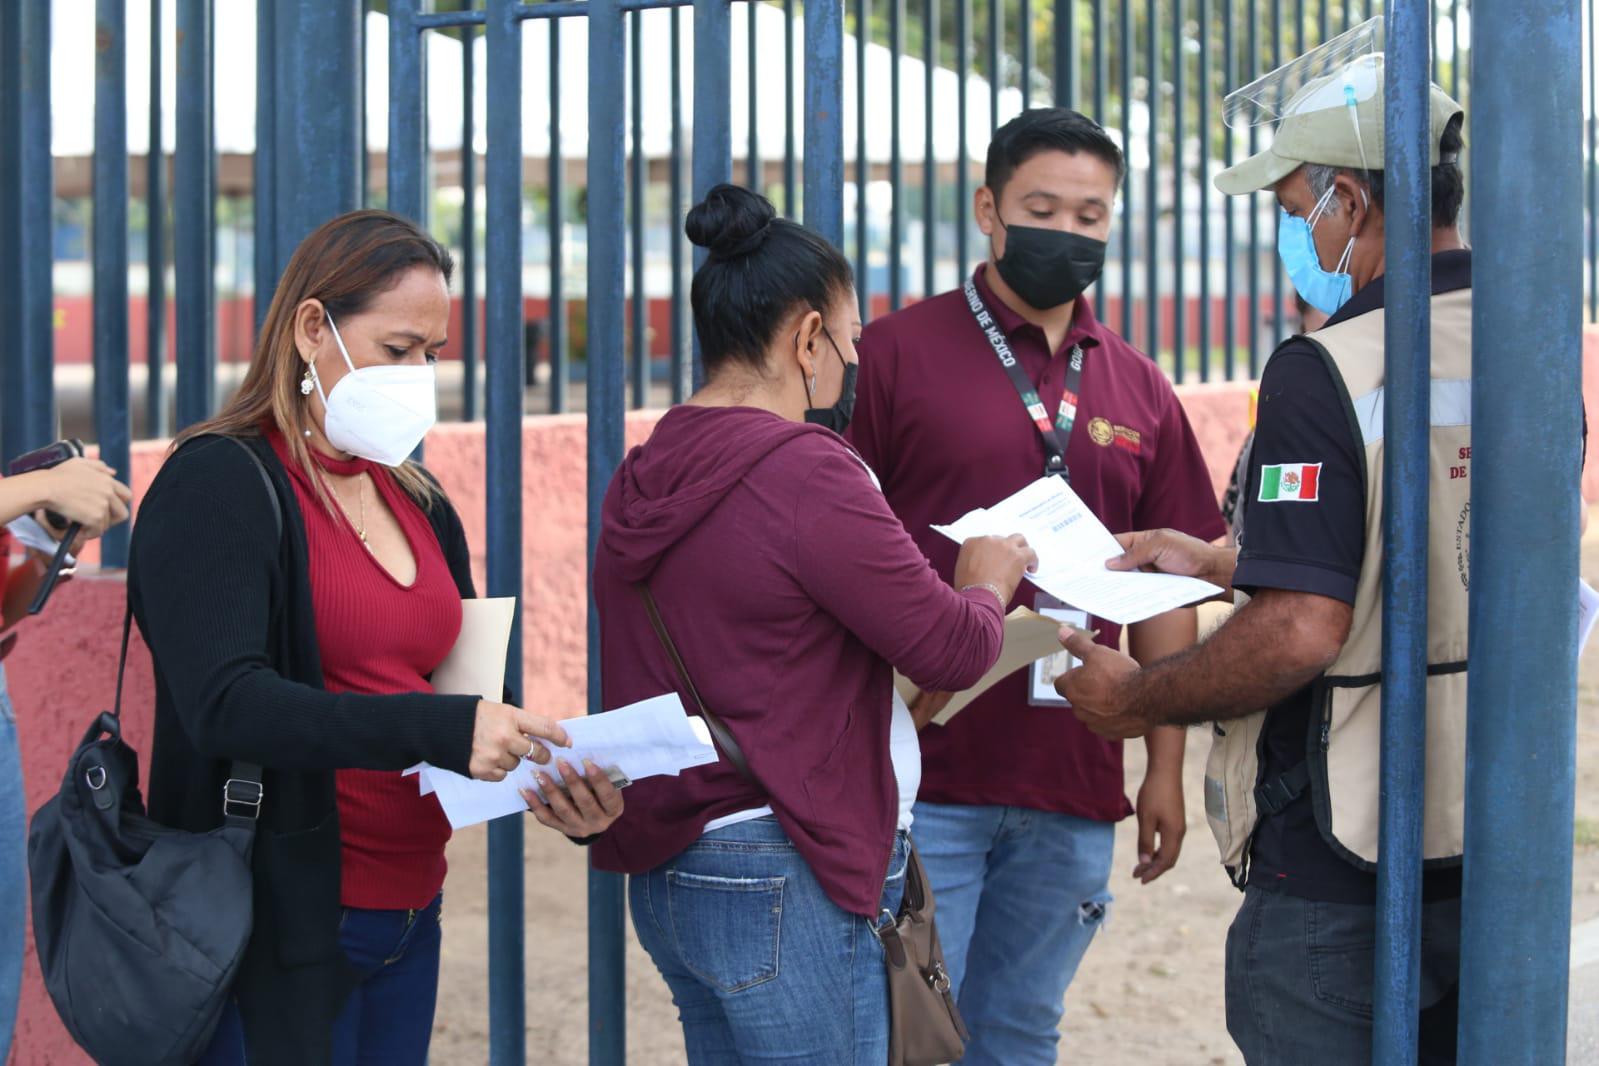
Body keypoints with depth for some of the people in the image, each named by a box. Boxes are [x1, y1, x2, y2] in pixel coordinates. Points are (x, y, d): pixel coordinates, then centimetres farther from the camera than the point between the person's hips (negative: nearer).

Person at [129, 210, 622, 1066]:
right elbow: (225, 704, -23)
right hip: (279, 928, -7)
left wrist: (556, 785, -5)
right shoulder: (216, 487, -10)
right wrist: (438, 730, -32)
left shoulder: (419, 504, 14)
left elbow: (466, 681, 17)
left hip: (409, 922, 7)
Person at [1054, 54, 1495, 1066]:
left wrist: (1136, 698, -8)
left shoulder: (1328, 370, -18)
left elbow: (1302, 632, -23)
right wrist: (1218, 562, 21)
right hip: (1504, 853, 7)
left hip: (1342, 867, -7)